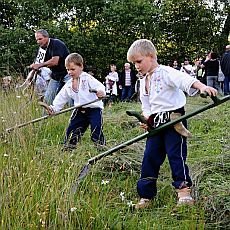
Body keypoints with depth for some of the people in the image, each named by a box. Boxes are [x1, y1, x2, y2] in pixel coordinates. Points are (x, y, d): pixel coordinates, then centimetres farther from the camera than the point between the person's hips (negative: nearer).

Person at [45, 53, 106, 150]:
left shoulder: (87, 79, -11)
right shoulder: (68, 85, 9)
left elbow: (99, 86, -24)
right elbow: (61, 98, 11)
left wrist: (101, 91, -47)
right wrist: (53, 108, -2)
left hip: (94, 108, -6)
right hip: (80, 110, 6)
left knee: (96, 130, -17)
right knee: (72, 128, 9)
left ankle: (101, 146, -4)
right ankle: (68, 146, 23)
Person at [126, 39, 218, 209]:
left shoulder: (166, 72, -11)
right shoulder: (143, 82, 14)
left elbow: (184, 79, -30)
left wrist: (202, 86, -48)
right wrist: (146, 120, -2)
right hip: (156, 123, 7)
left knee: (176, 154, -7)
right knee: (150, 157, 6)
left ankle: (184, 191, 3)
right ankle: (146, 196, 14)